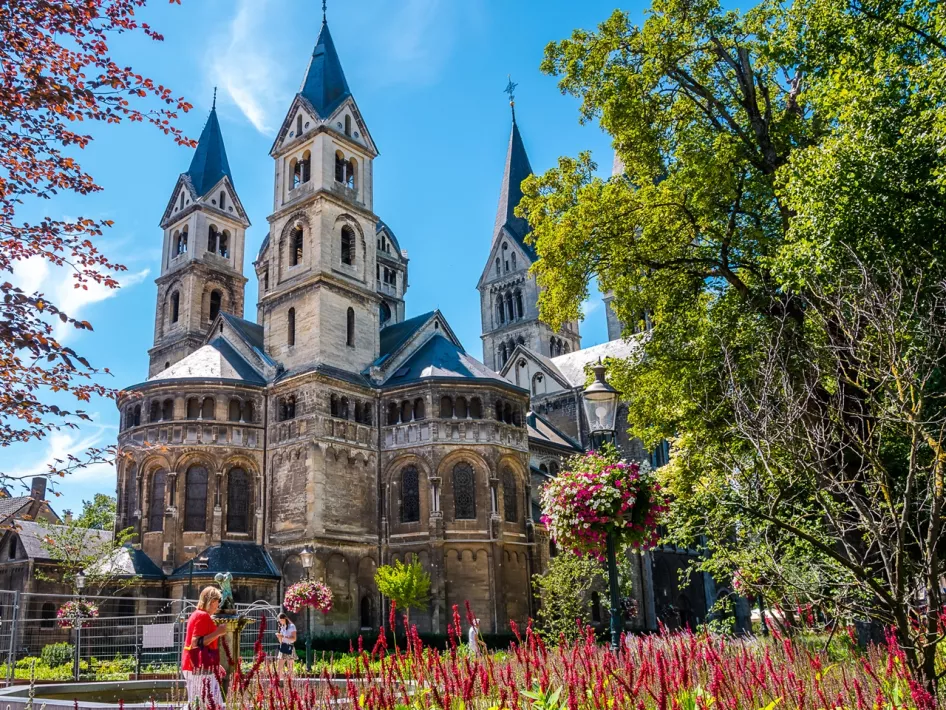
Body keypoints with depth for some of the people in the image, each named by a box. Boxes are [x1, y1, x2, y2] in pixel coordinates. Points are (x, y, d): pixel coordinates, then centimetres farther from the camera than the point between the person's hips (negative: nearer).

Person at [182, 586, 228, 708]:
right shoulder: (203, 616, -13)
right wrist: (217, 633, -19)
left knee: (197, 702, 10)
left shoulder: (197, 614, 17)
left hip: (195, 665, 10)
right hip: (201, 666, -10)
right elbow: (196, 643, -21)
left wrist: (216, 633, 20)